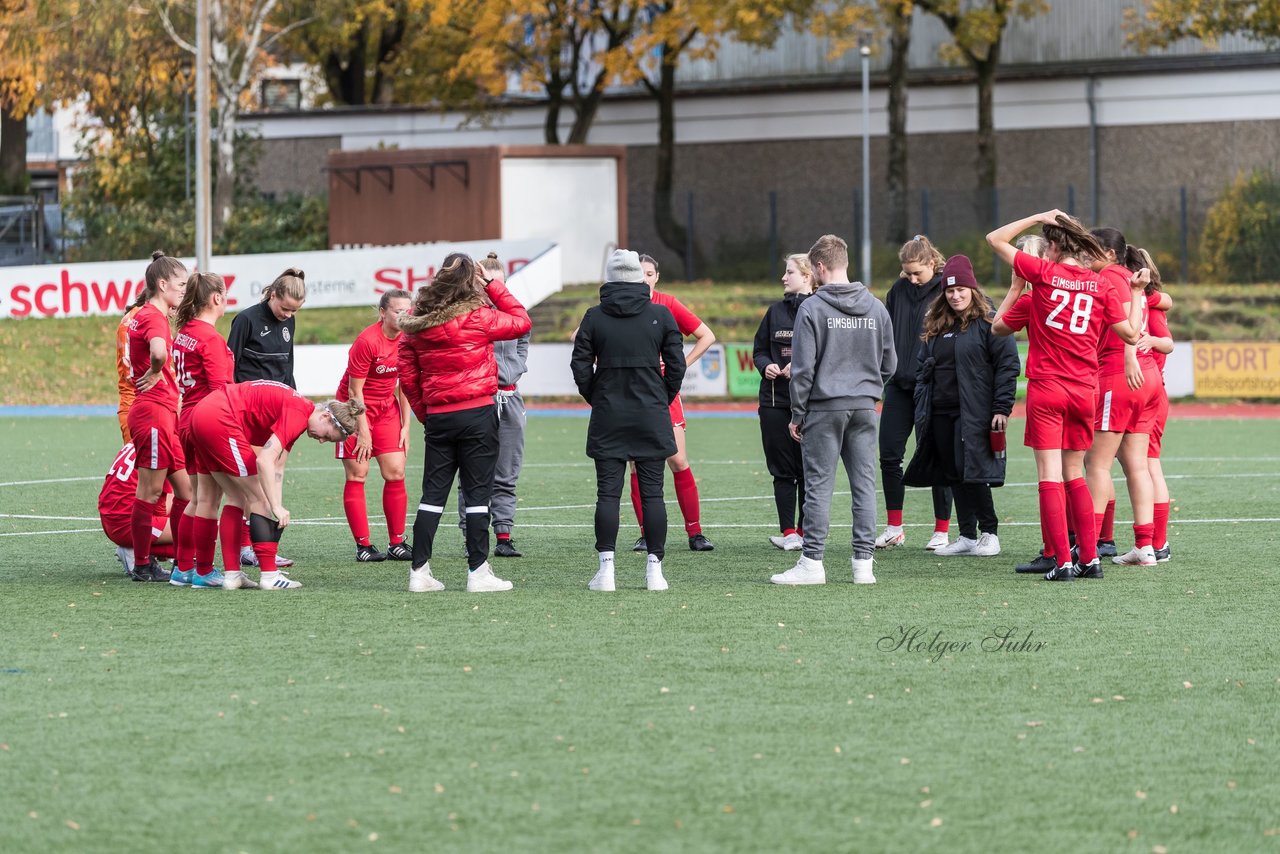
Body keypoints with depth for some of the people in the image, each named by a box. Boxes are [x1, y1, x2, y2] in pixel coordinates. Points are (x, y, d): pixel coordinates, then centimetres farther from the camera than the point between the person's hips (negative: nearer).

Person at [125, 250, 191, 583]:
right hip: (153, 410, -10)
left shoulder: (148, 315, 16)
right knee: (150, 491, -3)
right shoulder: (153, 317, -15)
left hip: (163, 414, 10)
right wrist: (155, 374, -16)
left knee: (185, 489, 12)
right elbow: (159, 352, -36)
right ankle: (142, 565, 2)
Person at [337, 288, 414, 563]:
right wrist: (363, 432, -16)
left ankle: (396, 544, 5)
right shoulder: (367, 341, -21)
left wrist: (405, 426, 3)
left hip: (387, 409, 6)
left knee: (395, 473, -1)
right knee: (357, 474, -5)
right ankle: (363, 546, -4)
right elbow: (354, 391, -17)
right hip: (356, 409, -6)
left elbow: (404, 385, 7)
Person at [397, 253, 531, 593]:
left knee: (433, 494, 8)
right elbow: (522, 321, 3)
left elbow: (407, 376, 7)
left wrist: (425, 413, 16)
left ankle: (419, 571, 8)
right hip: (478, 413, -4)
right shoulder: (478, 317, -11)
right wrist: (492, 285, 4)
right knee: (477, 493, 0)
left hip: (437, 417, 4)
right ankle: (478, 571, 1)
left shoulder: (417, 323, 3)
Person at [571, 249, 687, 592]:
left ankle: (606, 569, -4)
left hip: (608, 418, 0)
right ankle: (654, 569, 2)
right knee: (652, 493, 3)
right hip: (652, 416, 0)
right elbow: (676, 364, 0)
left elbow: (580, 365, -2)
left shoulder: (595, 317, -2)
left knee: (608, 493, 1)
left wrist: (595, 399, 11)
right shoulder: (660, 315, -2)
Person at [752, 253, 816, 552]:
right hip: (775, 400, 4)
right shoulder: (776, 311, 12)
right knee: (782, 470, 2)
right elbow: (759, 349, 19)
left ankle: (805, 531, 10)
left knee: (808, 468, 2)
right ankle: (788, 533, 5)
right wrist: (766, 366, -1)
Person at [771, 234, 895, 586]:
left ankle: (812, 562, -2)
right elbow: (889, 362, 12)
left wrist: (797, 413, -2)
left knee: (818, 484, -1)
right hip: (865, 407, 4)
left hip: (824, 407, -4)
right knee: (864, 484, 6)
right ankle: (864, 563, 5)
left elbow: (803, 367, -9)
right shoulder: (876, 308, 7)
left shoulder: (812, 308, -8)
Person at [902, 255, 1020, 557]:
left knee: (972, 470, -10)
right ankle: (966, 536, 13)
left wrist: (1002, 408, -13)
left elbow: (1008, 364, -9)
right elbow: (922, 366, 22)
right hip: (940, 413, 7)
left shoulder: (988, 322, -5)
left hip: (974, 413, -7)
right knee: (953, 474, 7)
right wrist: (921, 407, 13)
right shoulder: (936, 325, 16)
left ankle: (990, 532, 2)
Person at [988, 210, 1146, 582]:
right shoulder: (1100, 285, 4)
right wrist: (1137, 293, 21)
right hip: (1084, 391, 4)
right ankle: (1090, 558, 13)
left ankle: (1062, 561, -9)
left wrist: (1038, 217, 11)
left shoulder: (1044, 272, -3)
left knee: (1050, 475, -3)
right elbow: (1131, 334, 9)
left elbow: (995, 239, 4)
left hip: (1045, 389, -4)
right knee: (1074, 475, 16)